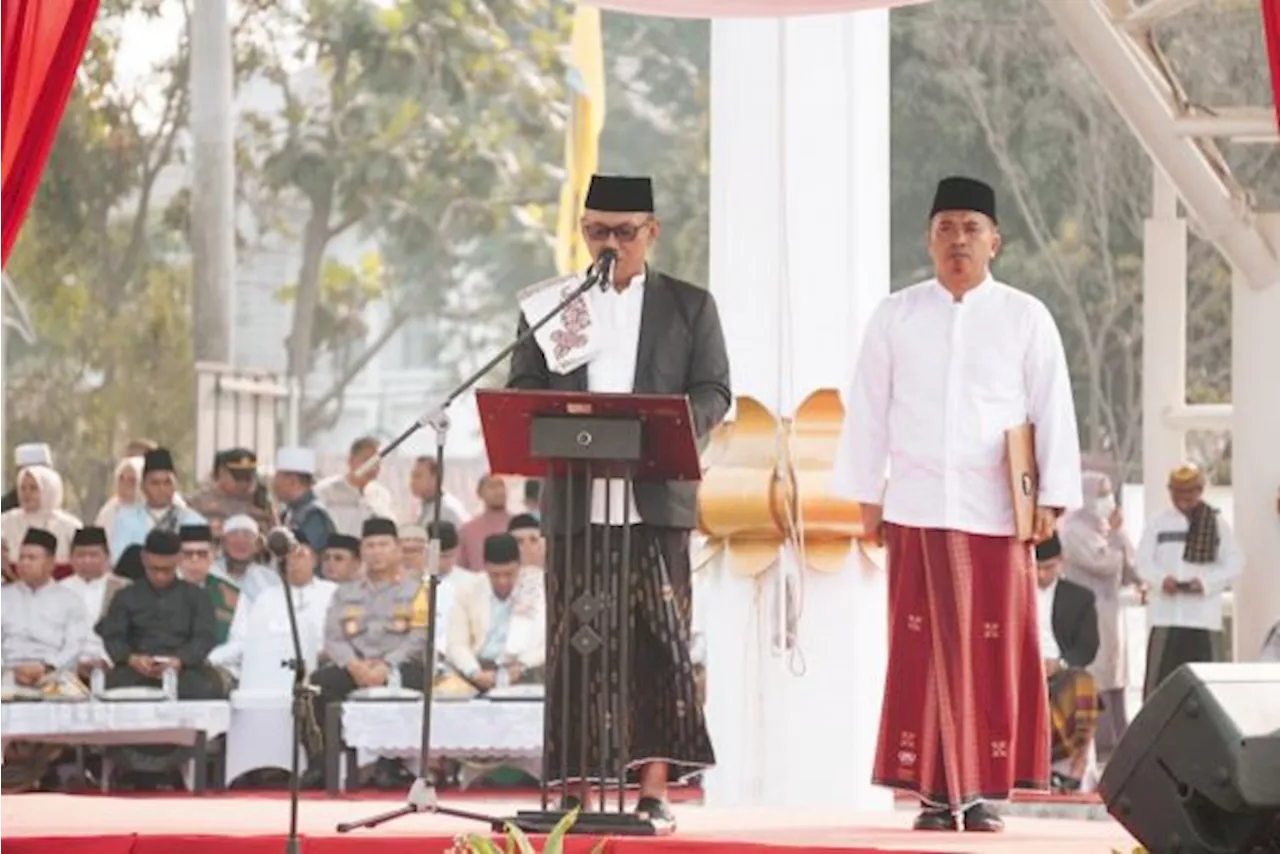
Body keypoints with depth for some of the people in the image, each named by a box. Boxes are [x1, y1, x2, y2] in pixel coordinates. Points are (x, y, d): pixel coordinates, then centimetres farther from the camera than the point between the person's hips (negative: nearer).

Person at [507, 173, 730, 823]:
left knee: (658, 639, -8)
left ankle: (655, 787, -8)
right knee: (574, 644, -1)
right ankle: (575, 787, 2)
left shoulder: (689, 306, 11)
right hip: (576, 499, 1)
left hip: (656, 496, -1)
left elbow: (713, 391, 6)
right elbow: (522, 389, 11)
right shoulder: (549, 306, 15)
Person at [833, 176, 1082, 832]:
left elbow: (1054, 413, 4)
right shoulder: (896, 317, 8)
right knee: (924, 650, -2)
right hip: (918, 508, 1)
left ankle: (985, 791, 1)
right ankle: (934, 790, 0)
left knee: (997, 653, -3)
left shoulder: (1025, 318, 5)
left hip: (995, 511, -1)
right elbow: (868, 412, 10)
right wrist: (867, 497, 6)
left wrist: (1052, 499, -3)